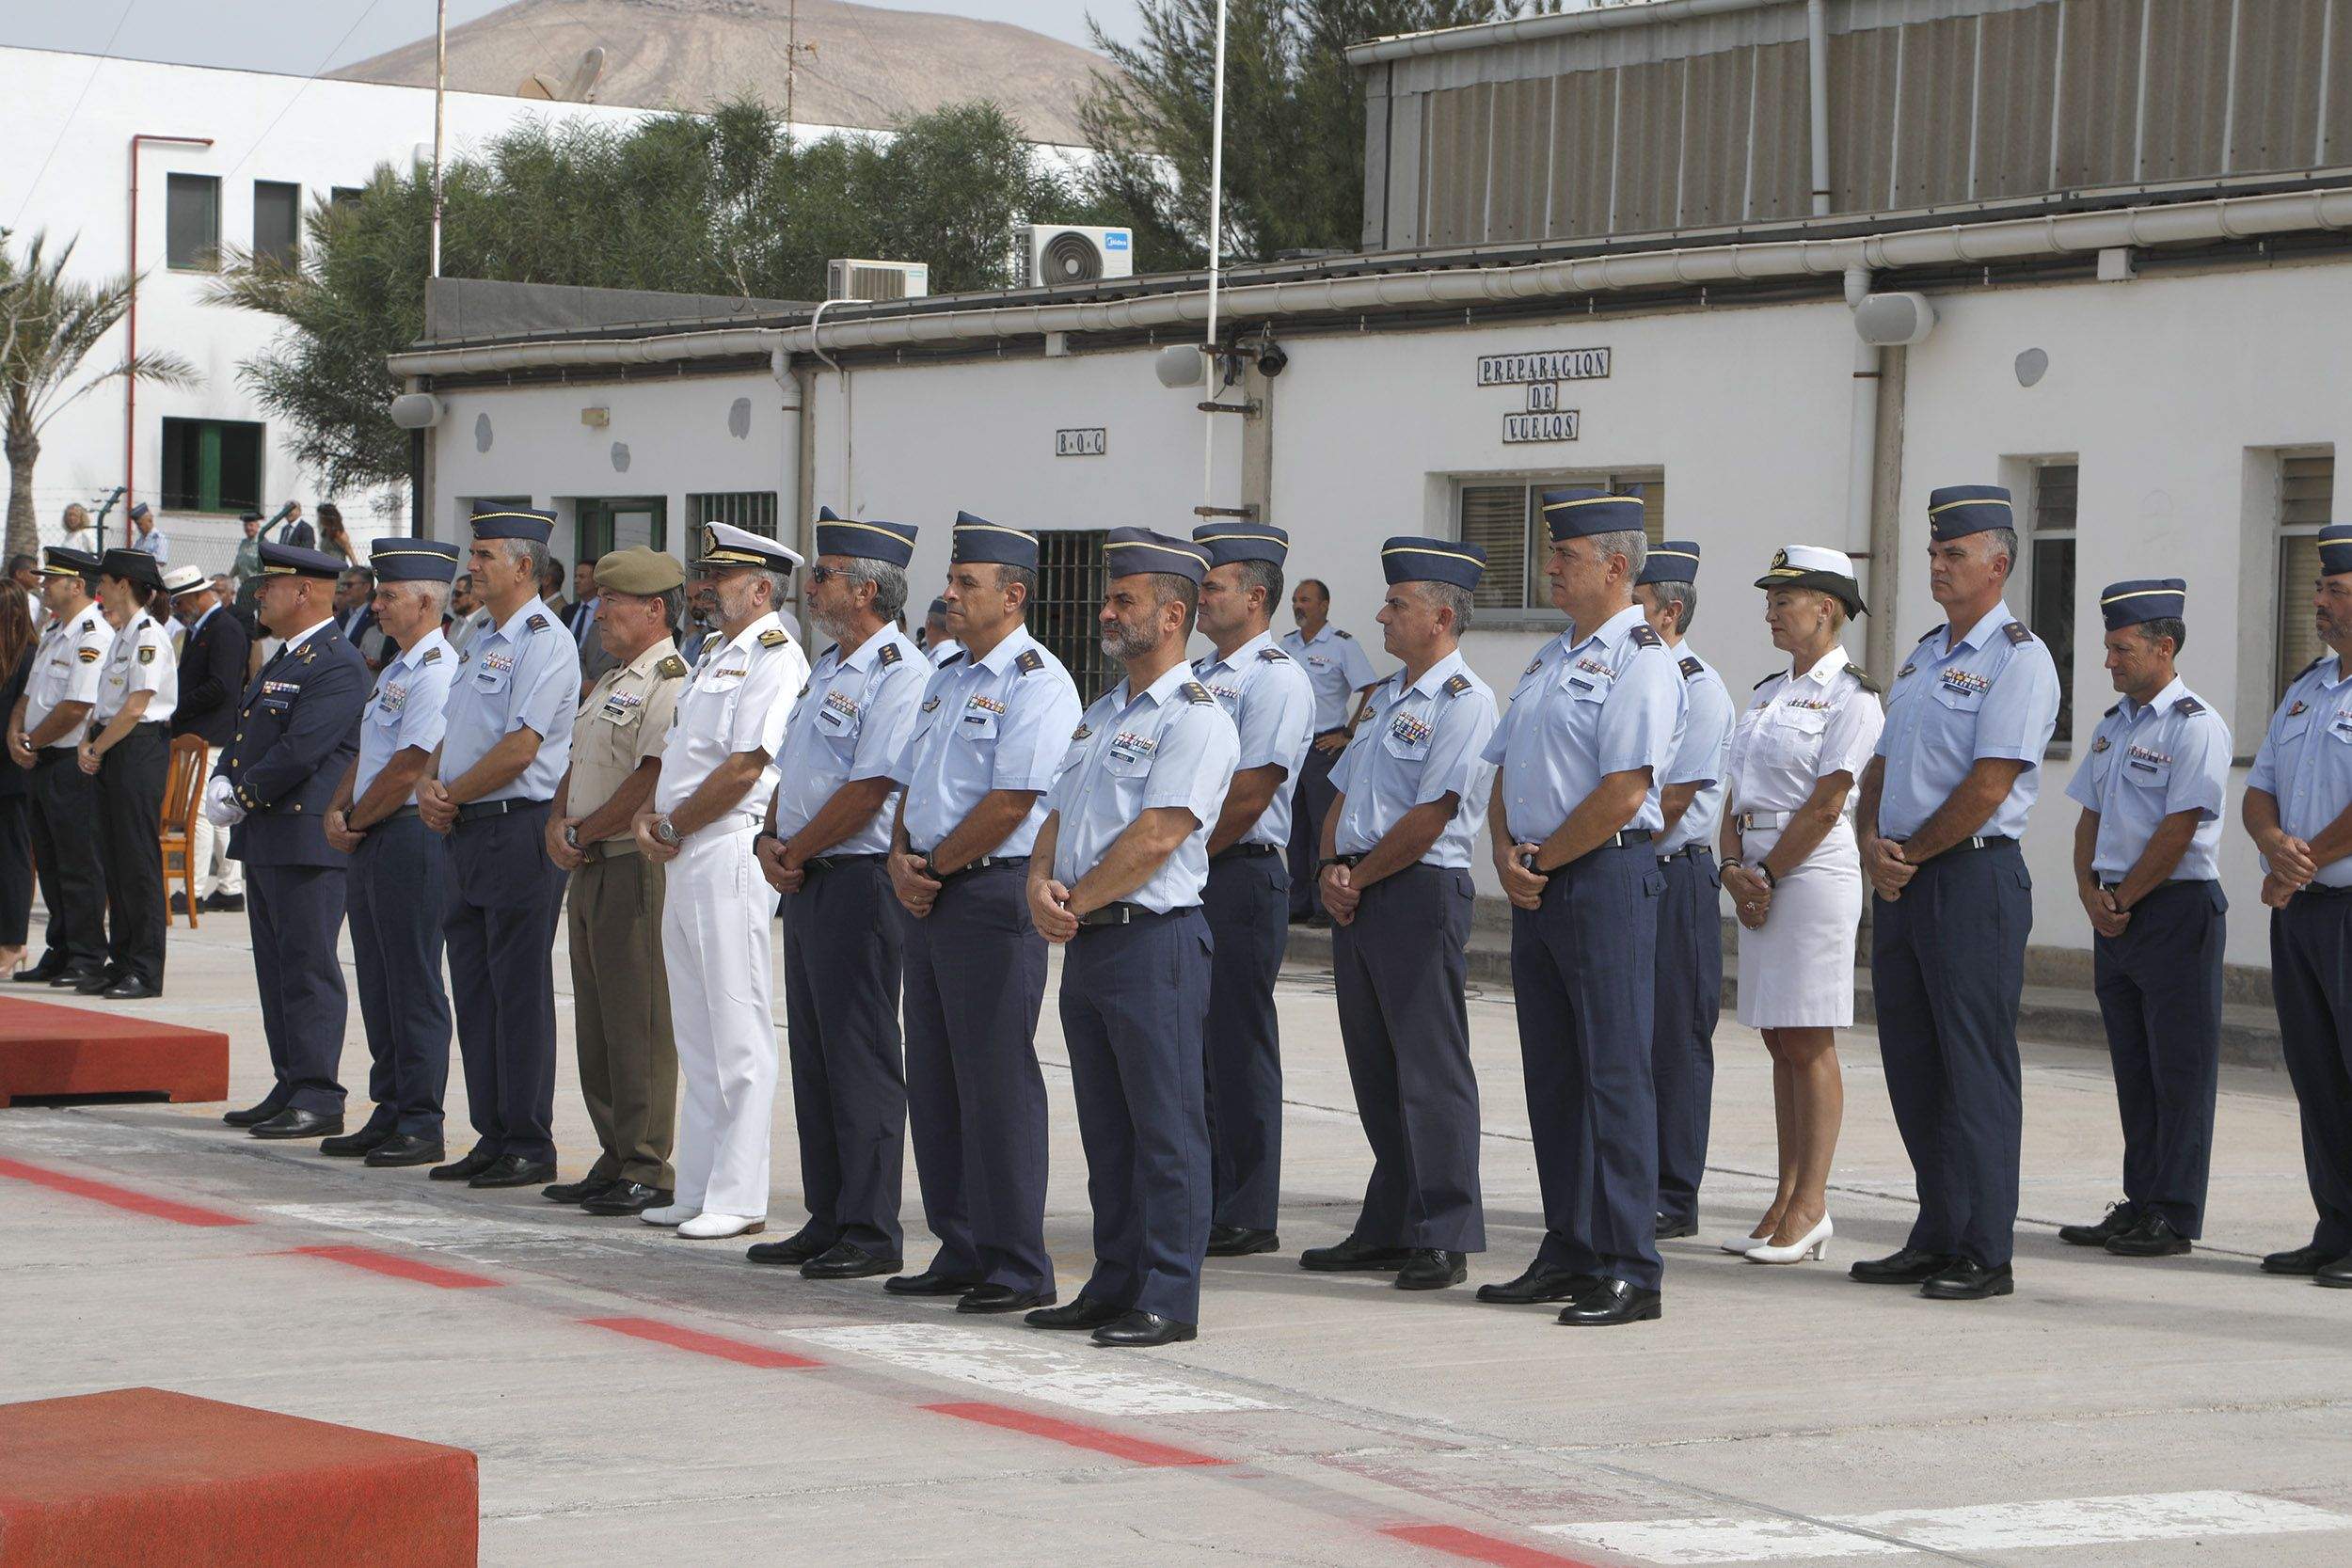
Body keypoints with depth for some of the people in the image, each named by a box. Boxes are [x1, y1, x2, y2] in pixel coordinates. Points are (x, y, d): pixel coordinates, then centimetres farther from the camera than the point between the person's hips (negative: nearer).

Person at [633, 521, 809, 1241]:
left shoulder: (773, 658, -10)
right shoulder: (716, 657, 20)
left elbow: (745, 767, -18)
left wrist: (675, 825, -10)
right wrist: (650, 816, 5)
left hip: (731, 852, -10)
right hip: (686, 858, 10)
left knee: (738, 1031, -7)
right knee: (697, 1033, 12)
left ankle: (737, 1200, -5)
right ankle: (697, 1189, 17)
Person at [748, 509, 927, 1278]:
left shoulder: (899, 674, -14)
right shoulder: (830, 669, 18)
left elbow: (869, 790, -19)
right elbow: (790, 773, 21)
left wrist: (795, 852, -11)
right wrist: (770, 839, 3)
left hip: (858, 878, -10)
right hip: (807, 880, 10)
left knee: (859, 1057, -6)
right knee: (813, 1055, 12)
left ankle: (870, 1230, -2)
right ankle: (828, 1221, 18)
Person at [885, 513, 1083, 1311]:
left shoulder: (1035, 683, -11)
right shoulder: (947, 681, 18)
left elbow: (1011, 803, -18)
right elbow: (911, 785, 20)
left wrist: (935, 867, -10)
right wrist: (902, 860, 2)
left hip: (994, 894, -9)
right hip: (930, 899, 9)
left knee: (997, 1083, -7)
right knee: (934, 1085, 11)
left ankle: (1017, 1268, -2)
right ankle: (961, 1253, 19)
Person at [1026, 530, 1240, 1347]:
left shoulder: (1195, 718, -9)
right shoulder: (1101, 716, 19)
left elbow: (1154, 838, -17)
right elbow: (1058, 819, 17)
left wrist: (1076, 904, -11)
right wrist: (1042, 886, -4)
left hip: (1154, 940, -9)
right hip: (1087, 945, 9)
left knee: (1166, 1127, -5)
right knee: (1105, 1128, 12)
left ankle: (1168, 1298, -3)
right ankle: (1115, 1286, 18)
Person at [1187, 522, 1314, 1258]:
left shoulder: (1275, 679, -9)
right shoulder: (1195, 676, 19)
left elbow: (1249, 794, -16)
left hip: (1241, 874, -9)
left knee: (1237, 1046, -5)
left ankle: (1246, 1216, 0)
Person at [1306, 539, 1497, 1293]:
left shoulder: (1463, 701, -10)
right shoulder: (1384, 697, 19)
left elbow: (1431, 815, -16)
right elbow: (1342, 793, 19)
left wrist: (1361, 879, -9)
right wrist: (1333, 868, 1)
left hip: (1420, 892, -9)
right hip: (1359, 897, 9)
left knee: (1429, 1068, -6)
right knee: (1373, 1065, 11)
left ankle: (1443, 1238, -3)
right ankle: (1387, 1229, 17)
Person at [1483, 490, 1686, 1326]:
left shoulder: (1639, 662, -11)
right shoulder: (1550, 660, 18)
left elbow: (1623, 792, -19)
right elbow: (1507, 772, 19)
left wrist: (1542, 859, -11)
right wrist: (1508, 855, 1)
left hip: (1607, 879, -9)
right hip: (1538, 886, 9)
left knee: (1614, 1075, -7)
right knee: (1552, 1075, 11)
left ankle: (1630, 1270, -5)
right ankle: (1568, 1254, 18)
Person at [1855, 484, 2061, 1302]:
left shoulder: (2017, 660, -9)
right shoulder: (1924, 656, 18)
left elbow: (1989, 784, -17)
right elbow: (1882, 764, 18)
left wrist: (1911, 853, -9)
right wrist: (1873, 844, -1)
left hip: (1973, 876, -9)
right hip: (1902, 880, 9)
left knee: (1975, 1069, -6)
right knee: (1911, 1064, 10)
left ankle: (1985, 1254, -2)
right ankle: (1937, 1238, 17)